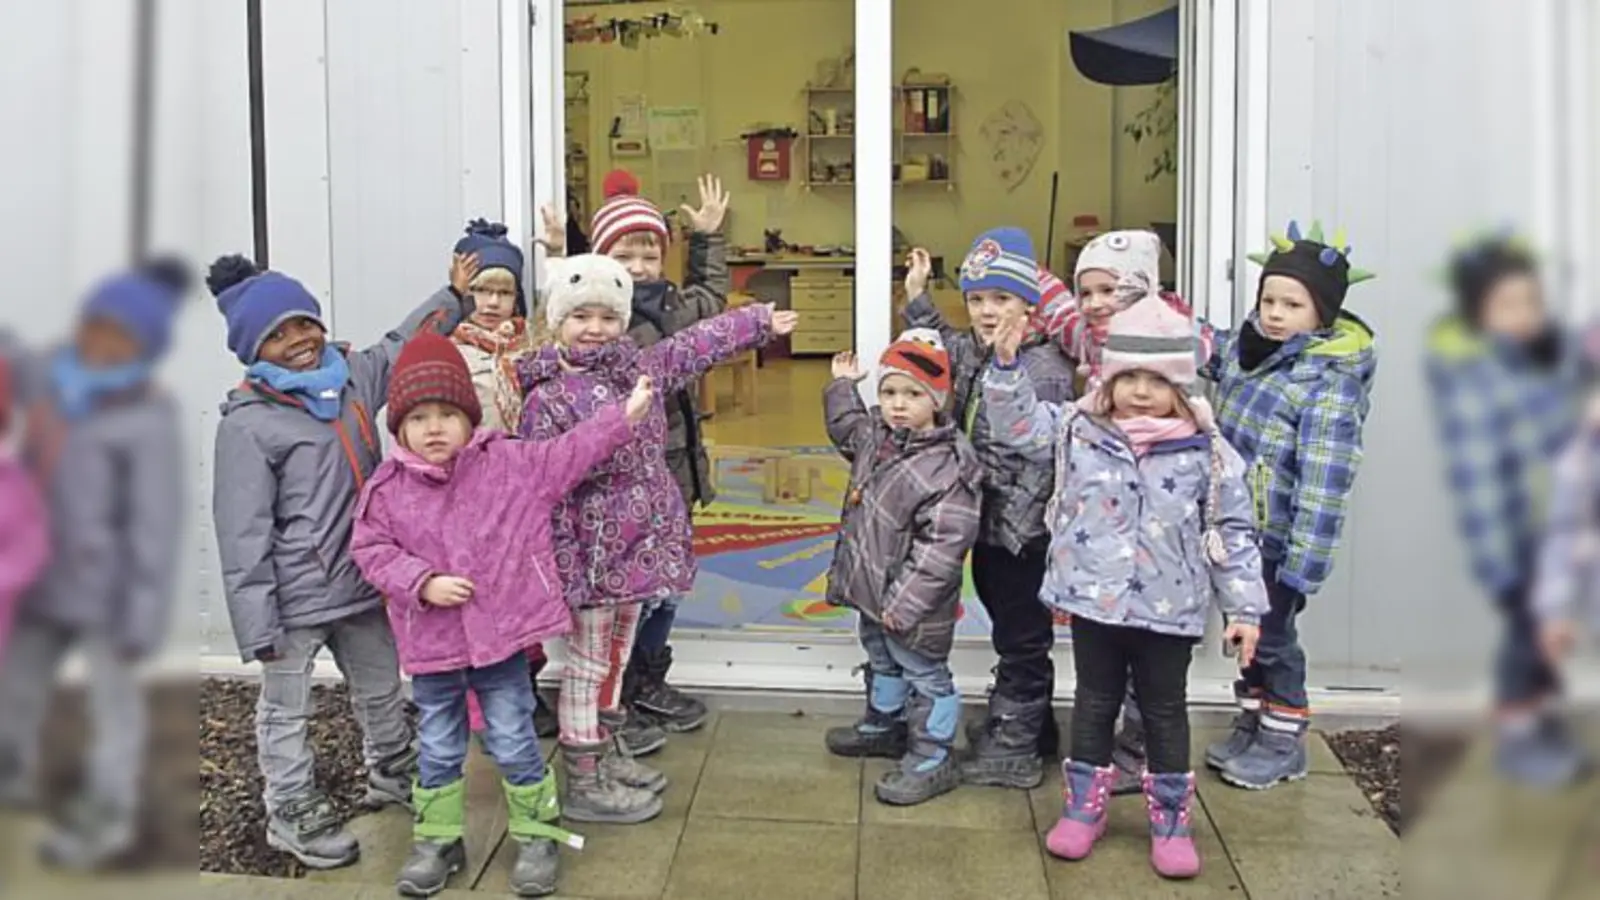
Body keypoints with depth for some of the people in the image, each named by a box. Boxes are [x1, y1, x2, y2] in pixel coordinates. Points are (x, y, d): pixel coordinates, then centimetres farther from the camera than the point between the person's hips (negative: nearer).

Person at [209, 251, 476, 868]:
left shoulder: (353, 375, 3)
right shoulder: (247, 423, -15)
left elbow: (402, 345, 25)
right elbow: (244, 533, -16)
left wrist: (455, 296, 28)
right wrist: (257, 625, -18)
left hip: (365, 580, 7)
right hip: (295, 598, -6)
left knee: (382, 692, 23)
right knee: (287, 712, 7)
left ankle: (393, 777, 46)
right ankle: (295, 817, 26)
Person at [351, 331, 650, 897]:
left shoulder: (509, 463, -6)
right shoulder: (387, 489, -6)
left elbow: (569, 455, 0)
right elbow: (372, 550, -3)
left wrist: (622, 417, -3)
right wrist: (423, 583, -15)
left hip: (500, 634, -1)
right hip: (432, 643, 1)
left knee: (513, 741, 9)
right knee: (438, 748, 16)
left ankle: (536, 836, 26)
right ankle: (436, 841, 32)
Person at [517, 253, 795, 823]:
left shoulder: (639, 368, 6)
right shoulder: (547, 398, -16)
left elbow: (699, 344, 20)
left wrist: (760, 321, 27)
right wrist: (564, 566, -20)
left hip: (639, 547, 7)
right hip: (592, 554, -7)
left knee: (616, 657, 20)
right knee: (588, 666, 3)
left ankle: (607, 756, 35)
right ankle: (583, 785, 15)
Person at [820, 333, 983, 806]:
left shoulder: (948, 467, -28)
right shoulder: (875, 435, -1)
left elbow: (942, 545, -29)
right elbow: (847, 428, 26)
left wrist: (905, 601, -28)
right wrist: (842, 385, 22)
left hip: (913, 605, -9)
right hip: (873, 590, 9)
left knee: (925, 676, 8)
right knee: (882, 662, 28)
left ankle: (932, 759, 22)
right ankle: (883, 727, 50)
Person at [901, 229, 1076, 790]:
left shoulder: (1045, 370, -20)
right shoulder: (973, 355, 7)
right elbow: (941, 348, 30)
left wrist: (1012, 518, -27)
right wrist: (918, 298, 20)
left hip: (1024, 532, -9)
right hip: (988, 525, 9)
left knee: (1022, 638, 4)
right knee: (1008, 630, 21)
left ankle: (1016, 750, 16)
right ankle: (1024, 724, 38)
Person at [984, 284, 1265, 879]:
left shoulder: (1206, 452, -7)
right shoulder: (1078, 429, -3)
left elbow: (1233, 532, -3)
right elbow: (1017, 425, 1)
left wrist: (1244, 607, -3)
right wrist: (1006, 364, -12)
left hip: (1168, 609, -1)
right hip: (1094, 600, 1)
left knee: (1165, 710, 12)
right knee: (1094, 702, 16)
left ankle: (1172, 820, 27)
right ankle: (1083, 808, 30)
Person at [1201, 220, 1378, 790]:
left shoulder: (1329, 384, -23)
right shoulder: (1248, 344, 0)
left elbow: (1323, 488, -25)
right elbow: (1208, 359, 26)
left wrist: (1303, 567, -27)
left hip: (1275, 543, -7)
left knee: (1272, 639, 8)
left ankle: (1283, 743, 27)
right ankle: (1251, 727, 37)